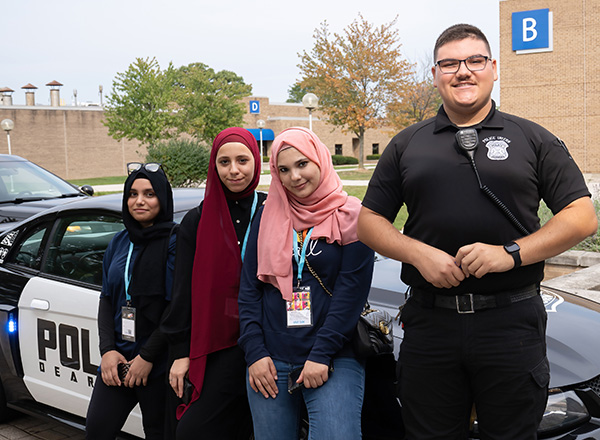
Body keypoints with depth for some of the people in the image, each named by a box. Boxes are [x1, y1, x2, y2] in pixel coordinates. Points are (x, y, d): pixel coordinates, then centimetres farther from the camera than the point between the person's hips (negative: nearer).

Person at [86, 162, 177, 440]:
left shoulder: (174, 242, -9)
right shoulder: (119, 242, 11)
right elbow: (106, 299, 11)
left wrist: (147, 356, -14)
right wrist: (107, 349, -2)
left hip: (159, 362, -5)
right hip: (118, 358, 6)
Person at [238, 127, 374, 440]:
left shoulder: (349, 216, 0)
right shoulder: (268, 217, 9)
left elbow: (352, 291, -7)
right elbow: (249, 288, 7)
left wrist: (321, 355, -12)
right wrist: (255, 352, -2)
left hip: (333, 360, -3)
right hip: (270, 361, 3)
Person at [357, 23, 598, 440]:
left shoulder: (534, 139, 6)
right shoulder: (406, 145, 10)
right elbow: (370, 220, 9)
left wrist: (511, 252, -14)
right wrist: (419, 253, -10)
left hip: (512, 322, -1)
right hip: (430, 322, 1)